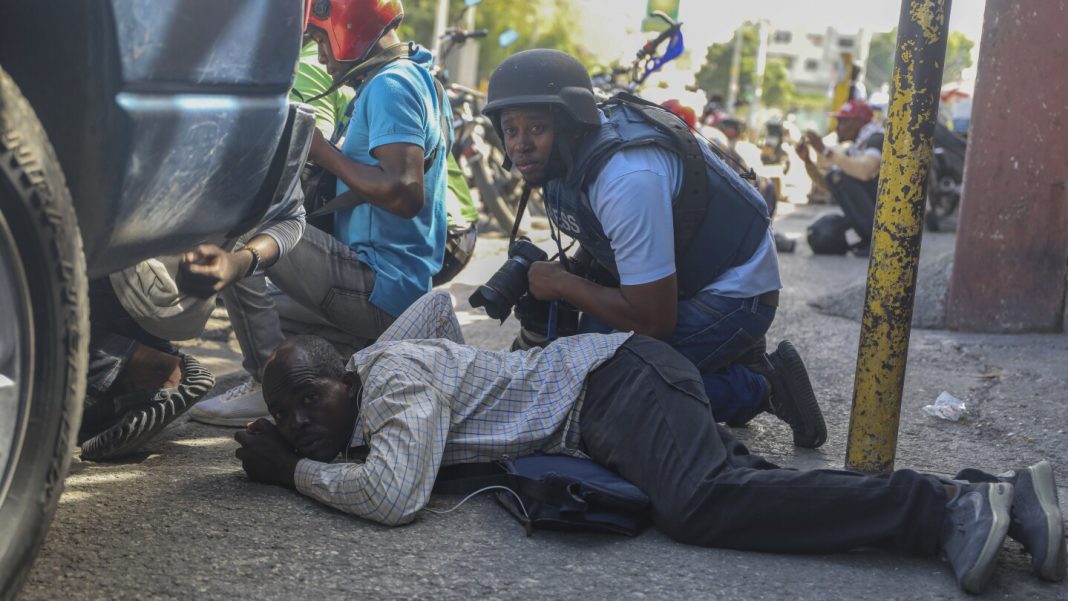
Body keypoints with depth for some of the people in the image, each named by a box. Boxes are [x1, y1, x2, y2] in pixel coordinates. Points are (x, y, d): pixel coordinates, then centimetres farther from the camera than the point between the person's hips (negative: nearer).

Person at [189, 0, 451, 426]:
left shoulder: (389, 86, -15)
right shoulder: (418, 79, 17)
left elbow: (404, 193, -28)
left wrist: (323, 153, -16)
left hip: (377, 288, -11)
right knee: (273, 307, 31)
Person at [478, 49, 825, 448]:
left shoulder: (627, 179, -33)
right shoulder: (569, 154, -4)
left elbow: (655, 319, -30)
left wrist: (561, 284, -19)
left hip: (735, 292, -10)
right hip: (681, 276, 10)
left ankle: (758, 386, -4)